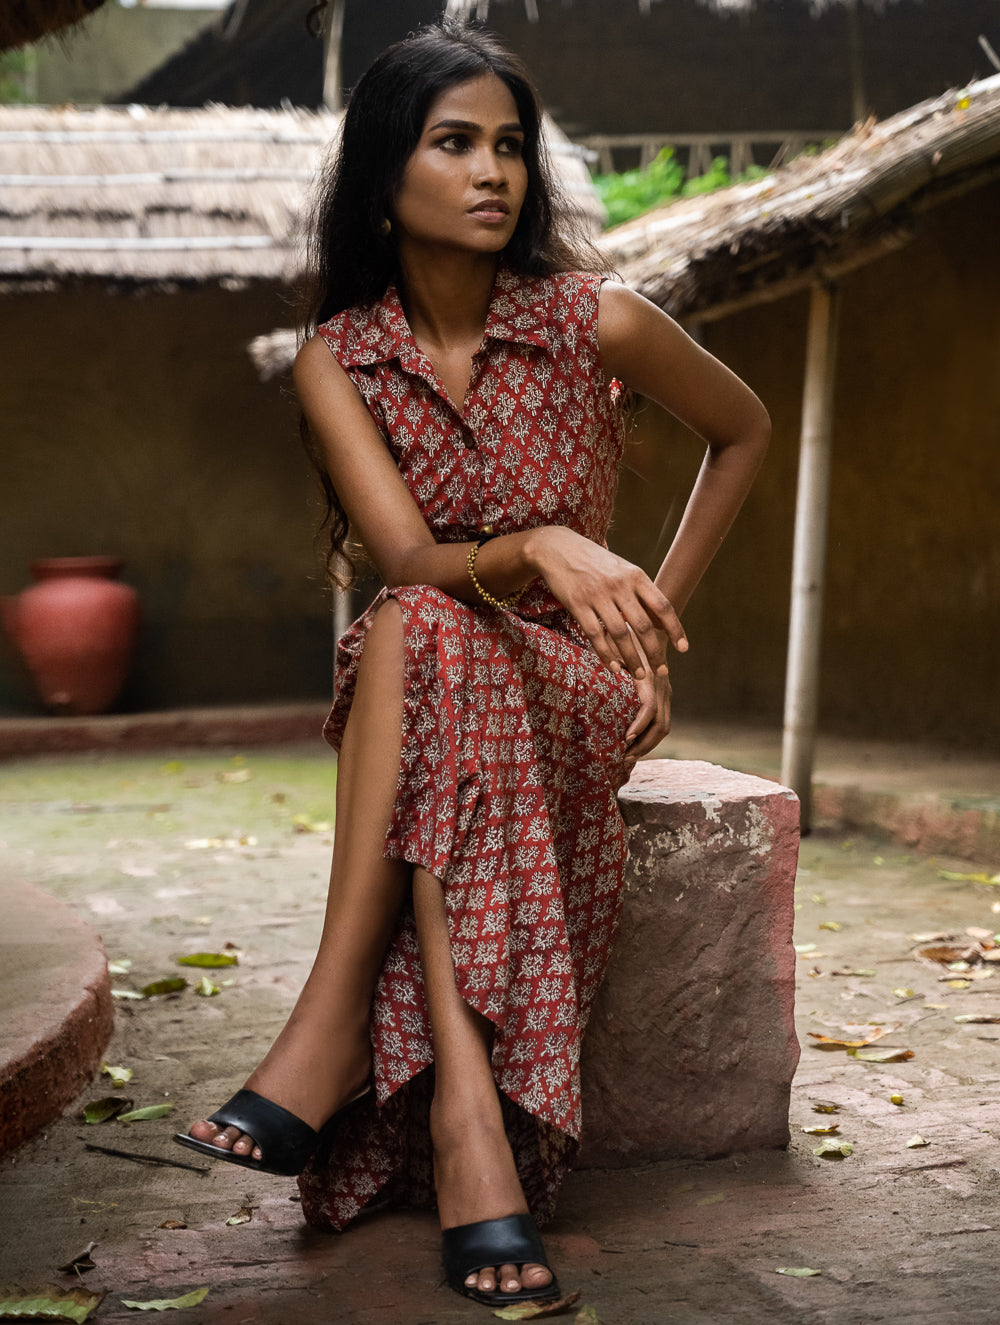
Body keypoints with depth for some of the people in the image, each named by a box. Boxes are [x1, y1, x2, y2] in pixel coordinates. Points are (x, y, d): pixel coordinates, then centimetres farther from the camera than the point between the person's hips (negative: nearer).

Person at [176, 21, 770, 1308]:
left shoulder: (596, 320, -8)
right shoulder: (336, 358, -4)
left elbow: (743, 429, 9)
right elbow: (408, 558, -15)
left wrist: (657, 609, 3)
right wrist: (538, 546, -36)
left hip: (572, 686, -1)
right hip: (421, 678, 2)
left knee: (418, 639, -34)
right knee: (415, 631, -35)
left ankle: (331, 1035, -34)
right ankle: (469, 1115, -41)